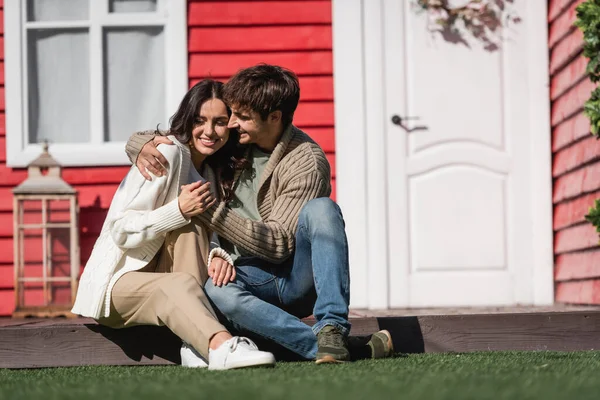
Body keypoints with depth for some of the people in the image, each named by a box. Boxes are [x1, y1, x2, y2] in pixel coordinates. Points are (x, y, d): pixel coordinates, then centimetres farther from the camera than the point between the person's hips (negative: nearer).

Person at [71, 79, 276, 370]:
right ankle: (221, 348, -66)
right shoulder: (168, 153, -14)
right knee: (180, 284, -37)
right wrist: (179, 210, -30)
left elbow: (209, 236, 6)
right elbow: (121, 231, -17)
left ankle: (196, 346, -37)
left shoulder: (213, 170, 12)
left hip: (160, 275, 7)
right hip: (119, 279, -7)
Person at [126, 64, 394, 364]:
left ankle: (332, 330, -39)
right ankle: (338, 347, -41)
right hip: (248, 274, 3)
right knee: (216, 292, -35)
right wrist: (144, 147, -11)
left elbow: (279, 244, -19)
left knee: (321, 209, -33)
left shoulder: (306, 162, -13)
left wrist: (211, 211, -25)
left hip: (298, 279, -3)